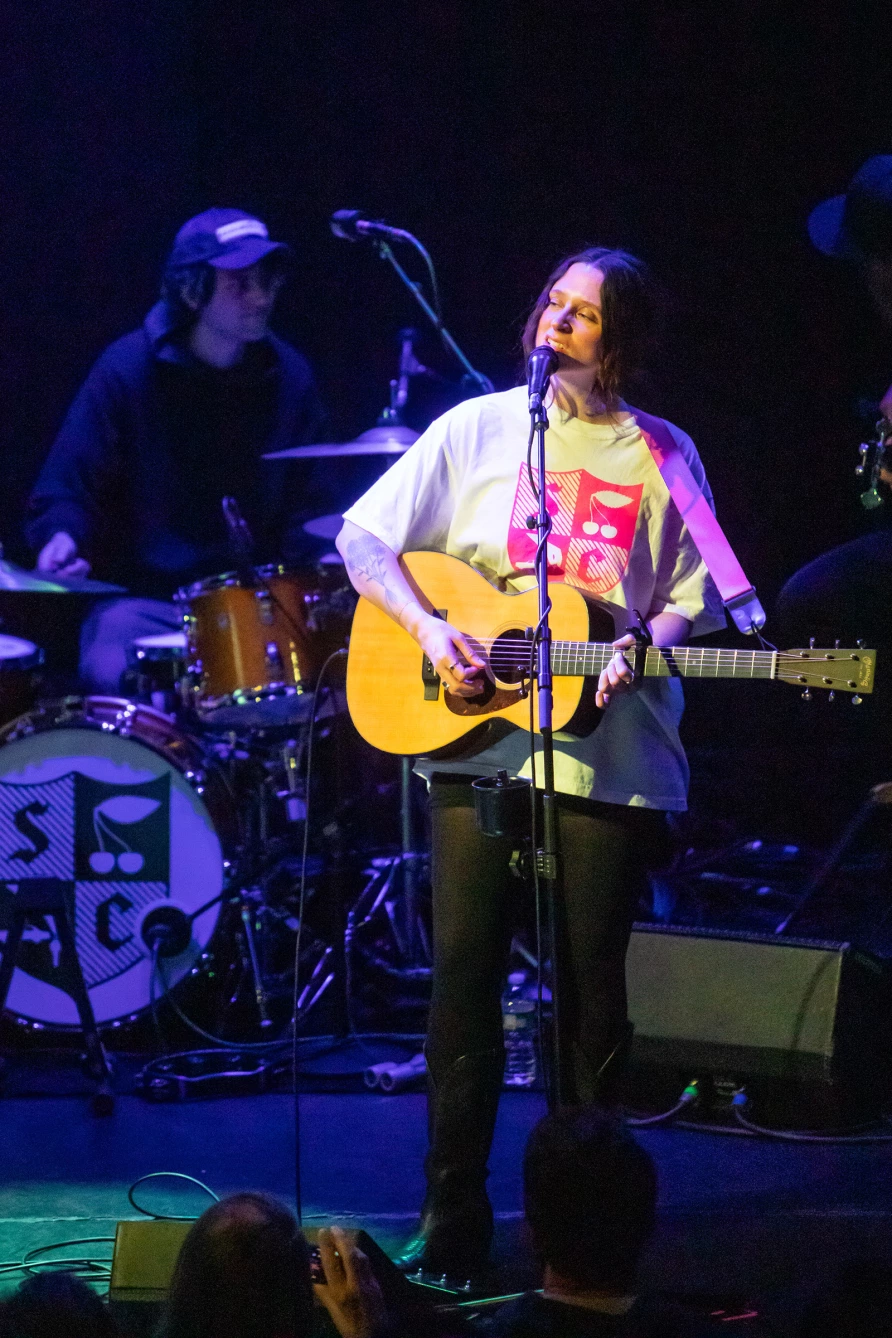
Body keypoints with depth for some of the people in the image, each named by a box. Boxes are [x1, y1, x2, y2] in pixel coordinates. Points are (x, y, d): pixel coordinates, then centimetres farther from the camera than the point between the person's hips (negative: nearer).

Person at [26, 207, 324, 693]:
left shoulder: (287, 376, 6)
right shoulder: (127, 371, -5)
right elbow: (64, 491, -3)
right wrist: (63, 537, -25)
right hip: (141, 600, -3)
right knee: (114, 676, -34)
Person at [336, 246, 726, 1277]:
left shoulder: (663, 456, 7)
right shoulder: (479, 428, 5)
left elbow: (688, 601, 8)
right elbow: (363, 536, 4)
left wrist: (637, 651, -13)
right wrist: (425, 627, -12)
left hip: (608, 755, 0)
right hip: (476, 740, 0)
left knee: (592, 986, 2)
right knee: (465, 972, -1)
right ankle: (452, 1221, 6)